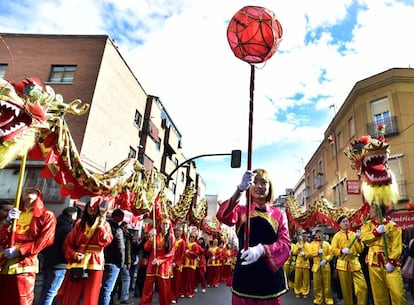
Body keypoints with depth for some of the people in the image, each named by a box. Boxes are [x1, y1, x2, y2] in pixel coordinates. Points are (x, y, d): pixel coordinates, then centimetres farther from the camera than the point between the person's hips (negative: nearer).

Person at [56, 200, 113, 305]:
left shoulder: (104, 224, 5)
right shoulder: (80, 223, 9)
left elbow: (106, 242, -10)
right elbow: (68, 243, 6)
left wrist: (101, 227, -17)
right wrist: (73, 254, -10)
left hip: (94, 264, -1)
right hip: (78, 263, 2)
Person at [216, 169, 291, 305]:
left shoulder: (278, 214, 4)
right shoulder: (241, 210, 3)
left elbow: (285, 244, -7)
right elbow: (223, 216, -18)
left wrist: (261, 249, -27)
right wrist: (240, 189, -33)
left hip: (270, 275, 0)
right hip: (244, 275, 0)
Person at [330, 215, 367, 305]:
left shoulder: (354, 234, 9)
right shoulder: (337, 235, 2)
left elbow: (361, 250, 4)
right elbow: (333, 250, -3)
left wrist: (358, 239, -9)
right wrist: (342, 251, -20)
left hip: (355, 264, 2)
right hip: (343, 264, -2)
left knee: (363, 287, -6)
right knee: (346, 289, 6)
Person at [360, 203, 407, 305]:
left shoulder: (393, 226, -1)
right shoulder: (367, 224, 9)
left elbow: (397, 246, -7)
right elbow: (364, 238, -6)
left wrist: (392, 261, -16)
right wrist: (377, 231, -16)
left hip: (390, 262, -2)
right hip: (374, 262, 3)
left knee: (398, 293, -7)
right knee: (379, 293, 9)